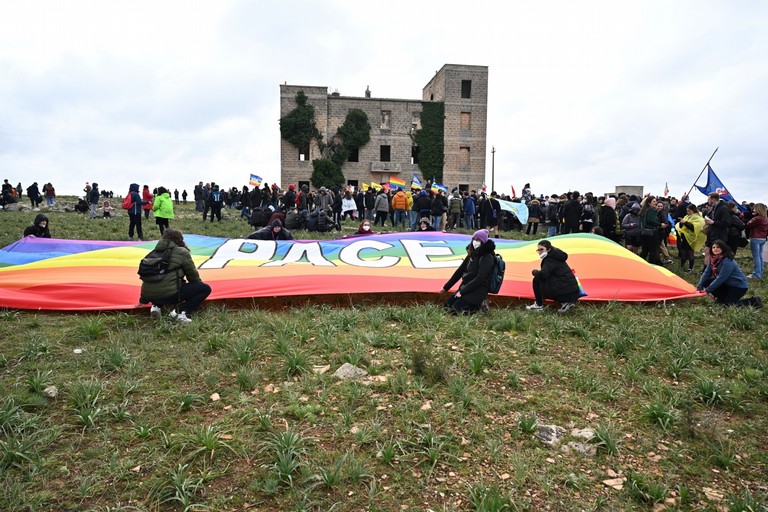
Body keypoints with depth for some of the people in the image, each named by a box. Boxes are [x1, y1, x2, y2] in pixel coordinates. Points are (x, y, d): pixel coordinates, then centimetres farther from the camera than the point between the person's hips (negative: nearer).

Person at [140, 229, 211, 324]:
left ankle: (156, 306, 13)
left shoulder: (157, 251, 19)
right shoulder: (182, 252, 1)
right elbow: (193, 276, 6)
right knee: (206, 288, 4)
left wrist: (143, 299, 36)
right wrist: (200, 284, 27)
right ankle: (180, 311, -12)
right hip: (168, 294, -7)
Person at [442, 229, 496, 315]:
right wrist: (446, 287, 14)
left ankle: (479, 305, 0)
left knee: (455, 310, -19)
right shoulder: (472, 254, 10)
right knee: (446, 306, -1)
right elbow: (460, 271, 13)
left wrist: (462, 291, -21)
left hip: (478, 290, -8)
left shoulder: (487, 257, -14)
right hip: (465, 287, 8)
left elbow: (480, 278, -21)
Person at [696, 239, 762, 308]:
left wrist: (708, 289, -26)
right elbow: (707, 273, -4)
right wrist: (699, 287, -16)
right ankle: (722, 298, 7)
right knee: (706, 282, -7)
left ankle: (754, 301, 1)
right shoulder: (713, 259, -2)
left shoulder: (727, 261, -26)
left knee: (728, 304, -17)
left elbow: (721, 278, -28)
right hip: (727, 284, 8)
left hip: (739, 285, -8)